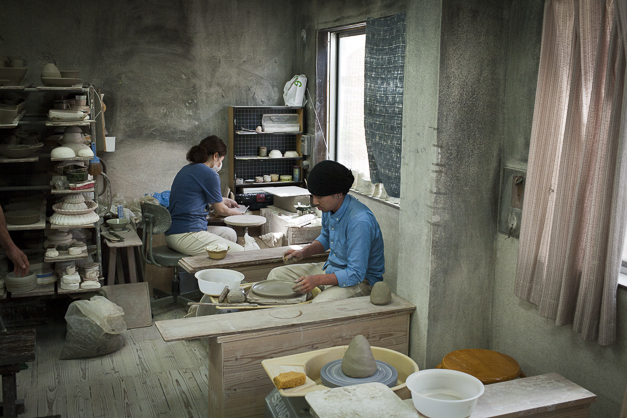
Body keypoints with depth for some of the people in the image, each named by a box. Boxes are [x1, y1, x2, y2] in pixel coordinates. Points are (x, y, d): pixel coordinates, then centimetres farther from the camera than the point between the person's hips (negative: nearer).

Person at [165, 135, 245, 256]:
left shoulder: (187, 169, 17)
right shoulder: (209, 174, -12)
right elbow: (220, 210, 0)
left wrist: (225, 200, 52)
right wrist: (235, 212, 23)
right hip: (186, 236, -10)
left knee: (229, 233, 23)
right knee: (240, 252, -7)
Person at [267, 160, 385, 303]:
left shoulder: (360, 221, -30)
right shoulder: (329, 207, -4)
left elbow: (356, 274, -27)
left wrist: (317, 280, -30)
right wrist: (304, 252, 2)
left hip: (360, 280, -9)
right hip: (331, 268, 9)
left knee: (320, 304, -38)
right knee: (276, 275, 6)